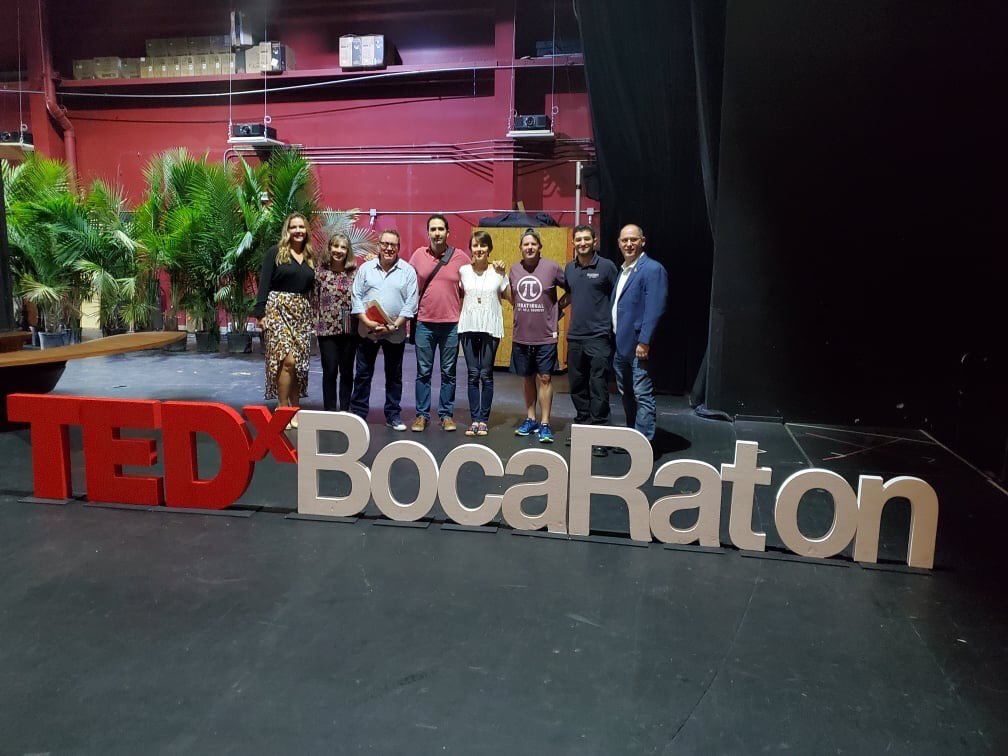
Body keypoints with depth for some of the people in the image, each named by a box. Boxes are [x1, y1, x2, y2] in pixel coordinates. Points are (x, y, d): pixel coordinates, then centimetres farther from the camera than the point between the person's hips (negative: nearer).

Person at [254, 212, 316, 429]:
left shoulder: (310, 258, 13)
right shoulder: (275, 253, 1)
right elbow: (264, 284, -4)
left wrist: (314, 315, 9)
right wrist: (261, 313, -11)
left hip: (302, 312, 5)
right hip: (278, 308, -5)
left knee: (300, 363, 3)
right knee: (287, 360, -16)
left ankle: (295, 409, 13)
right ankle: (282, 409, -6)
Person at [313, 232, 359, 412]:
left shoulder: (354, 273, 2)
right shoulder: (320, 272, 1)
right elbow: (314, 301, 3)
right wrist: (316, 323, -2)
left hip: (349, 329, 1)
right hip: (327, 328, -1)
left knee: (347, 371, 8)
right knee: (330, 371, 0)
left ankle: (344, 409, 19)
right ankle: (330, 410, 11)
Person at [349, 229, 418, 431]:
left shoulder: (407, 271, 0)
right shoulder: (365, 268, 4)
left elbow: (410, 303, -4)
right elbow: (356, 297, 1)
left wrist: (394, 325, -13)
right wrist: (367, 322, -12)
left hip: (396, 333, 0)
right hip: (367, 330, 1)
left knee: (394, 376, 10)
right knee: (363, 374, 6)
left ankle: (393, 415, 20)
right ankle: (358, 414, 16)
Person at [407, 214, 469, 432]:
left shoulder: (461, 257, -1)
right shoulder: (419, 255, 3)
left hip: (452, 324, -1)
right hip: (424, 323, 1)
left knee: (448, 373, 8)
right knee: (423, 372, 7)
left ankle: (446, 415, 18)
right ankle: (422, 414, 17)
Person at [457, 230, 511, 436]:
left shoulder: (497, 271, 1)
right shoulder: (463, 270, 4)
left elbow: (510, 297, 5)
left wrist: (502, 274, -1)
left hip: (490, 328, -1)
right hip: (468, 327, 1)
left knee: (486, 374, 2)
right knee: (473, 374, 3)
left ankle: (484, 419, 10)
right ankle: (474, 419, 9)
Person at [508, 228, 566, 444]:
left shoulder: (552, 268, -7)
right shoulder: (514, 269, 4)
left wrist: (557, 309, 0)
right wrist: (522, 313, 9)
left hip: (545, 335, -4)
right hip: (521, 335, 4)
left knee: (545, 378, -1)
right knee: (528, 377, 14)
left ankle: (544, 424, 6)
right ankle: (530, 419, 26)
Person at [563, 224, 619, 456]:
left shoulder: (606, 266, -3)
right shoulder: (569, 268, 12)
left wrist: (616, 327, -6)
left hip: (598, 337, -5)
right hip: (575, 337, 5)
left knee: (598, 388, -5)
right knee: (577, 386, 12)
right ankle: (582, 426, 26)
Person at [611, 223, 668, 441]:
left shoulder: (653, 269, -10)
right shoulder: (622, 271, 16)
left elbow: (654, 309, -17)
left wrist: (644, 342, -22)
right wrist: (614, 338, 12)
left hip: (638, 346, -9)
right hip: (621, 345, 9)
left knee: (642, 396, -6)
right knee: (626, 394, 17)